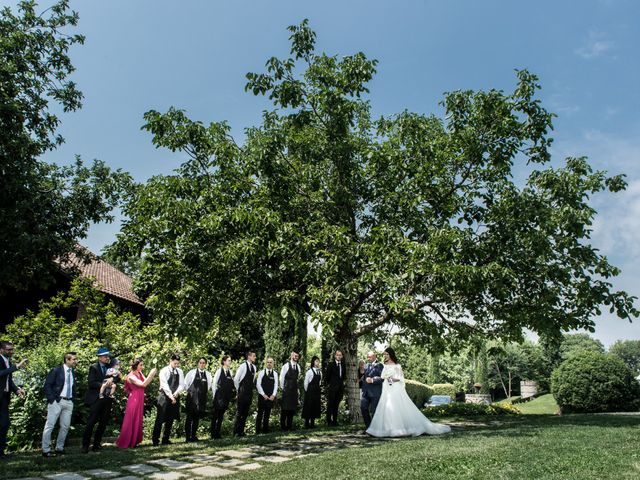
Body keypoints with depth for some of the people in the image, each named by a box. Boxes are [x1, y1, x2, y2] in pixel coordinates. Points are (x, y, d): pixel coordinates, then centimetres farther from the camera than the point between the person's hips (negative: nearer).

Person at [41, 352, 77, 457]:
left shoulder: (73, 372, 13)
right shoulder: (56, 370, -5)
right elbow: (47, 385, -7)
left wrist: (73, 399, 10)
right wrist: (52, 399, -12)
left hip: (69, 402, 6)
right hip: (57, 401, -6)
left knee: (65, 426, 8)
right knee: (50, 425, -2)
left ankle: (59, 448, 19)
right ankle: (46, 450, 5)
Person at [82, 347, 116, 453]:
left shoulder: (110, 367, 13)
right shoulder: (94, 368, -2)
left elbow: (118, 377, 6)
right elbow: (91, 383, -12)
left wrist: (112, 379, -14)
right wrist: (103, 385, -17)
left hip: (107, 399, 5)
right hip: (96, 399, -5)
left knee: (103, 423, 8)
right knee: (91, 422, -4)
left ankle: (96, 444, 18)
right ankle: (85, 445, 5)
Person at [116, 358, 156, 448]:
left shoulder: (140, 373, 7)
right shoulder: (131, 376, -16)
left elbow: (146, 382, 4)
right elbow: (143, 384, -24)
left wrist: (152, 375, -7)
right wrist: (151, 374, -24)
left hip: (139, 400, 8)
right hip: (134, 400, -8)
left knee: (138, 421, 12)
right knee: (130, 421, -1)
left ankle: (133, 441, 22)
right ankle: (123, 442, 10)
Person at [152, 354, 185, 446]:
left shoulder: (180, 371, 8)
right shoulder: (164, 371, -6)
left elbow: (182, 385, 3)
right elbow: (164, 385, -14)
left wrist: (176, 393, -16)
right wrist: (171, 396, -21)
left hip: (175, 397, 5)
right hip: (165, 396, -5)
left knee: (170, 419, 8)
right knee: (160, 419, -6)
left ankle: (166, 439, 17)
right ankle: (155, 439, 1)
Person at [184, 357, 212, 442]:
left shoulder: (208, 375, 6)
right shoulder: (192, 372, -2)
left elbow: (210, 385, 20)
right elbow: (185, 383, 4)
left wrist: (205, 392, 11)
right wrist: (189, 391, 5)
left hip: (202, 399, 3)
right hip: (191, 398, -3)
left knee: (197, 418, 8)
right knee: (189, 418, -2)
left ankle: (194, 436, 18)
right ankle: (187, 437, 3)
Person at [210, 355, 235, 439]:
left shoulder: (230, 372, 7)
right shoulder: (219, 371, -8)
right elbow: (214, 384, -5)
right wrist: (215, 395, -4)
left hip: (226, 397, 5)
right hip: (219, 397, -5)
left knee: (221, 416, 11)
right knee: (215, 416, 2)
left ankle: (218, 433, 18)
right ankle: (213, 434, 9)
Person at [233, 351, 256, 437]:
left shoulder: (254, 367, 8)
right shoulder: (243, 366, -12)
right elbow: (236, 379, -9)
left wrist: (250, 388, 13)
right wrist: (238, 389, -1)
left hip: (250, 393, 6)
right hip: (242, 393, -6)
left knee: (245, 412, 10)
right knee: (239, 412, -2)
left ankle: (241, 430, 17)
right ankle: (236, 432, 5)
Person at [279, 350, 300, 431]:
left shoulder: (298, 367, 9)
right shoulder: (286, 366, -8)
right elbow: (281, 378, -4)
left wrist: (296, 387, 9)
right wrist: (282, 388, 0)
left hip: (294, 390, 5)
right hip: (286, 390, -5)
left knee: (292, 408, 7)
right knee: (285, 408, -2)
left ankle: (289, 425, 16)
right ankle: (283, 426, 6)